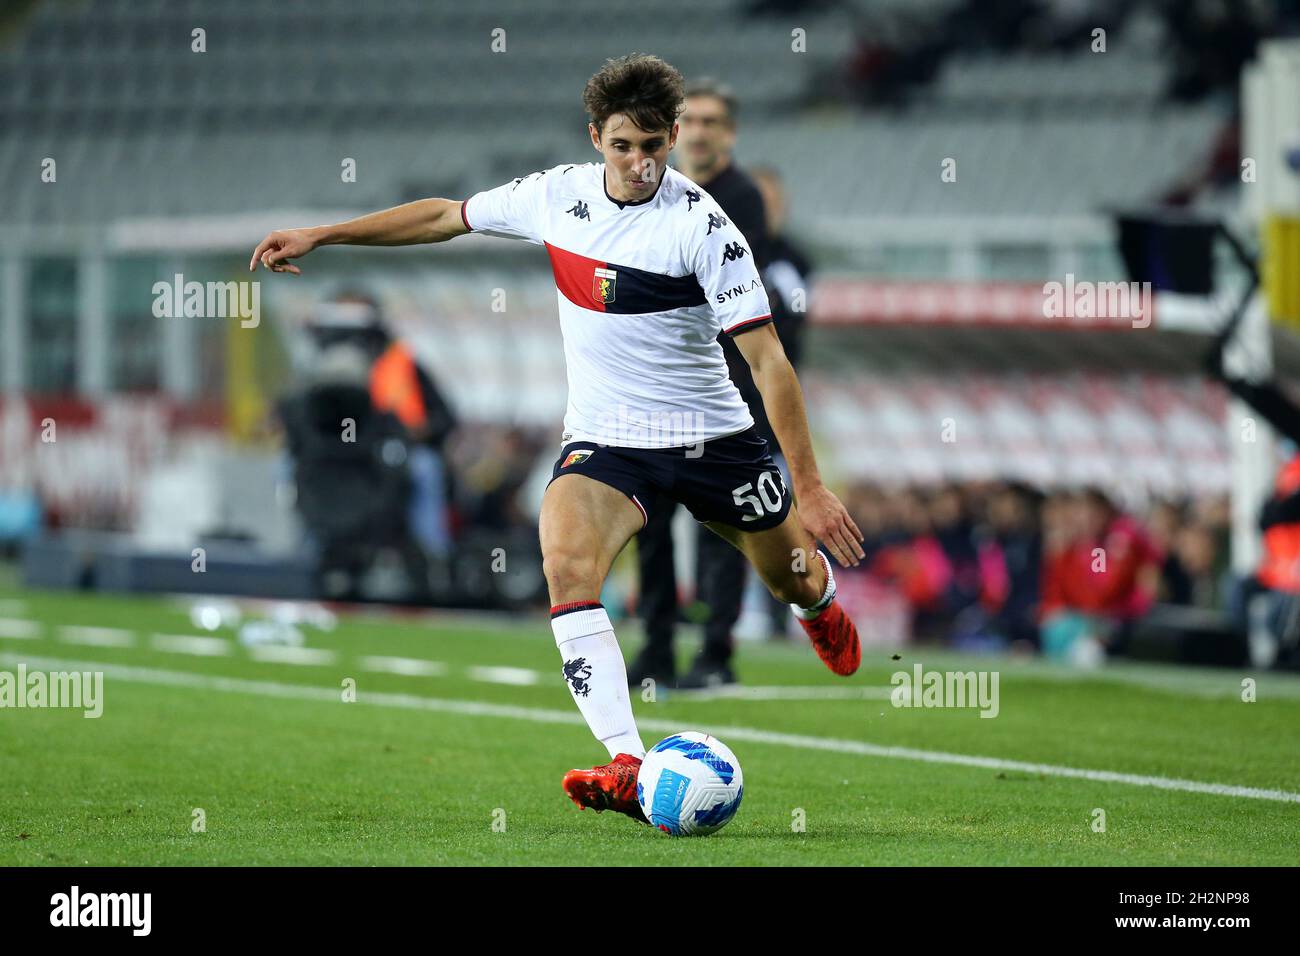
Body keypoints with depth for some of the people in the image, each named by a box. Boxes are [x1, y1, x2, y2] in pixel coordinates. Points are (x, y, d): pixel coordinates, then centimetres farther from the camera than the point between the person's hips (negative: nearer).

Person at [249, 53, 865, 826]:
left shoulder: (701, 225, -19)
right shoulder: (557, 195, -4)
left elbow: (768, 359, -19)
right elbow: (447, 216, 13)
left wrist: (810, 486, -23)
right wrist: (321, 235, 13)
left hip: (713, 440, -2)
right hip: (604, 442, 2)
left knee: (793, 578, 16)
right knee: (566, 563, -27)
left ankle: (821, 602, 59)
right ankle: (629, 766, -35)